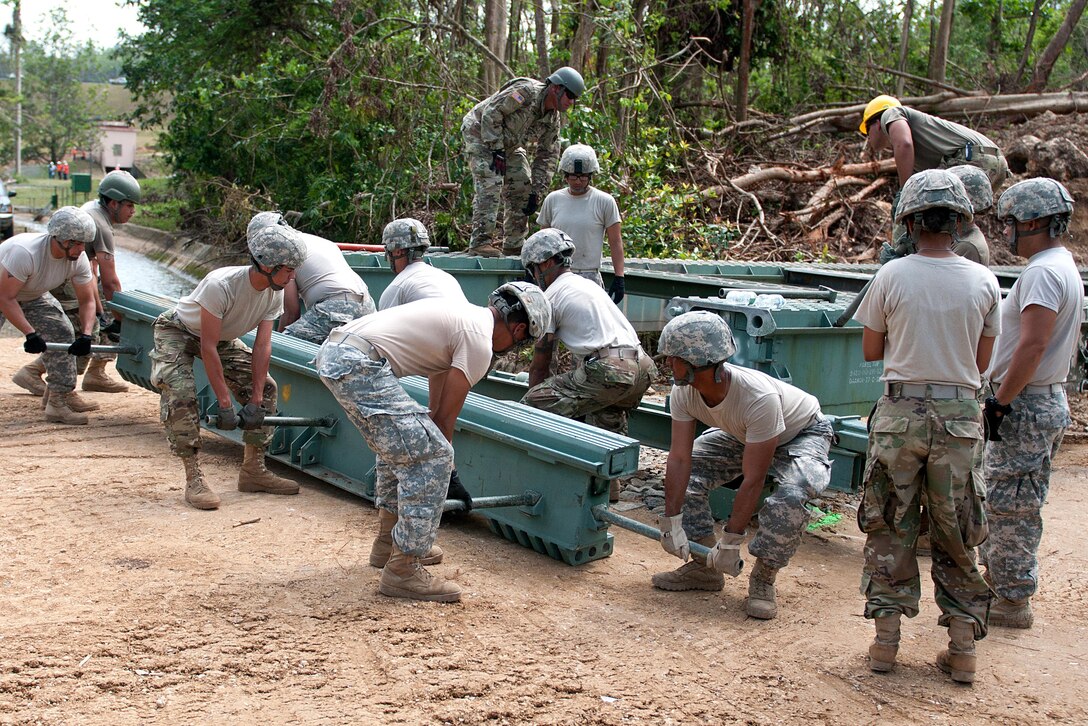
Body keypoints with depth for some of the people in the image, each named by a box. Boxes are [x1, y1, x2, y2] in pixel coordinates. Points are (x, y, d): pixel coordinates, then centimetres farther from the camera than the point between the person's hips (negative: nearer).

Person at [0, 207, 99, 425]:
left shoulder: (78, 260, -20)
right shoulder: (24, 252, -40)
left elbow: (86, 300, -12)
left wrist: (85, 335, -27)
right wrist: (30, 334, -37)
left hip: (33, 297, 6)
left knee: (62, 333, -5)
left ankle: (61, 395, 3)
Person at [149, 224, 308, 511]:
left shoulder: (275, 293, -18)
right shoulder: (221, 285, -39)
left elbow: (262, 346, -17)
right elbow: (208, 348, -35)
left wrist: (255, 401, -22)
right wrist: (224, 404, -34)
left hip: (222, 337, 7)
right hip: (177, 332, -6)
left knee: (265, 386, -4)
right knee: (181, 392, -28)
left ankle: (253, 470, 5)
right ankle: (193, 478, -18)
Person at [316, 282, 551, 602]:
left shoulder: (467, 314, 24)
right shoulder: (480, 342, -5)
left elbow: (438, 405, 33)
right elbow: (446, 416, 1)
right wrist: (439, 454, 16)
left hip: (332, 351, 11)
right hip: (359, 364, -11)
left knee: (401, 441, 27)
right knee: (431, 456, -7)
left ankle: (389, 543, 37)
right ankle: (402, 570, -2)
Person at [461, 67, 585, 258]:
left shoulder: (553, 120, -2)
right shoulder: (527, 91, -27)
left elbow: (546, 156, 3)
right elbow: (491, 113, -29)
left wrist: (536, 192, -3)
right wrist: (496, 150, -29)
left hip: (508, 145, 9)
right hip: (480, 133, -9)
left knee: (523, 187, 4)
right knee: (490, 185, -22)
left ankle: (513, 245, 11)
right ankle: (479, 242, -20)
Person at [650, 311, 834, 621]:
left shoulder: (758, 397, -42)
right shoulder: (684, 393, -24)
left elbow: (753, 480, -38)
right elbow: (679, 458, -22)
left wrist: (730, 542, -34)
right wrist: (671, 521, -27)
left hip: (804, 434, -6)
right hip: (742, 434, 7)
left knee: (790, 496, -35)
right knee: (687, 473, -11)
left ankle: (763, 579, -12)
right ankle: (704, 566, 2)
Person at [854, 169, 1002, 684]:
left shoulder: (892, 276, -7)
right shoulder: (983, 282, -1)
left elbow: (871, 351, 3)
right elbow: (981, 362, 7)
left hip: (901, 412, -2)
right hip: (960, 415, 2)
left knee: (890, 526, 9)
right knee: (955, 534, 11)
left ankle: (886, 635, 11)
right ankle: (963, 643, 14)